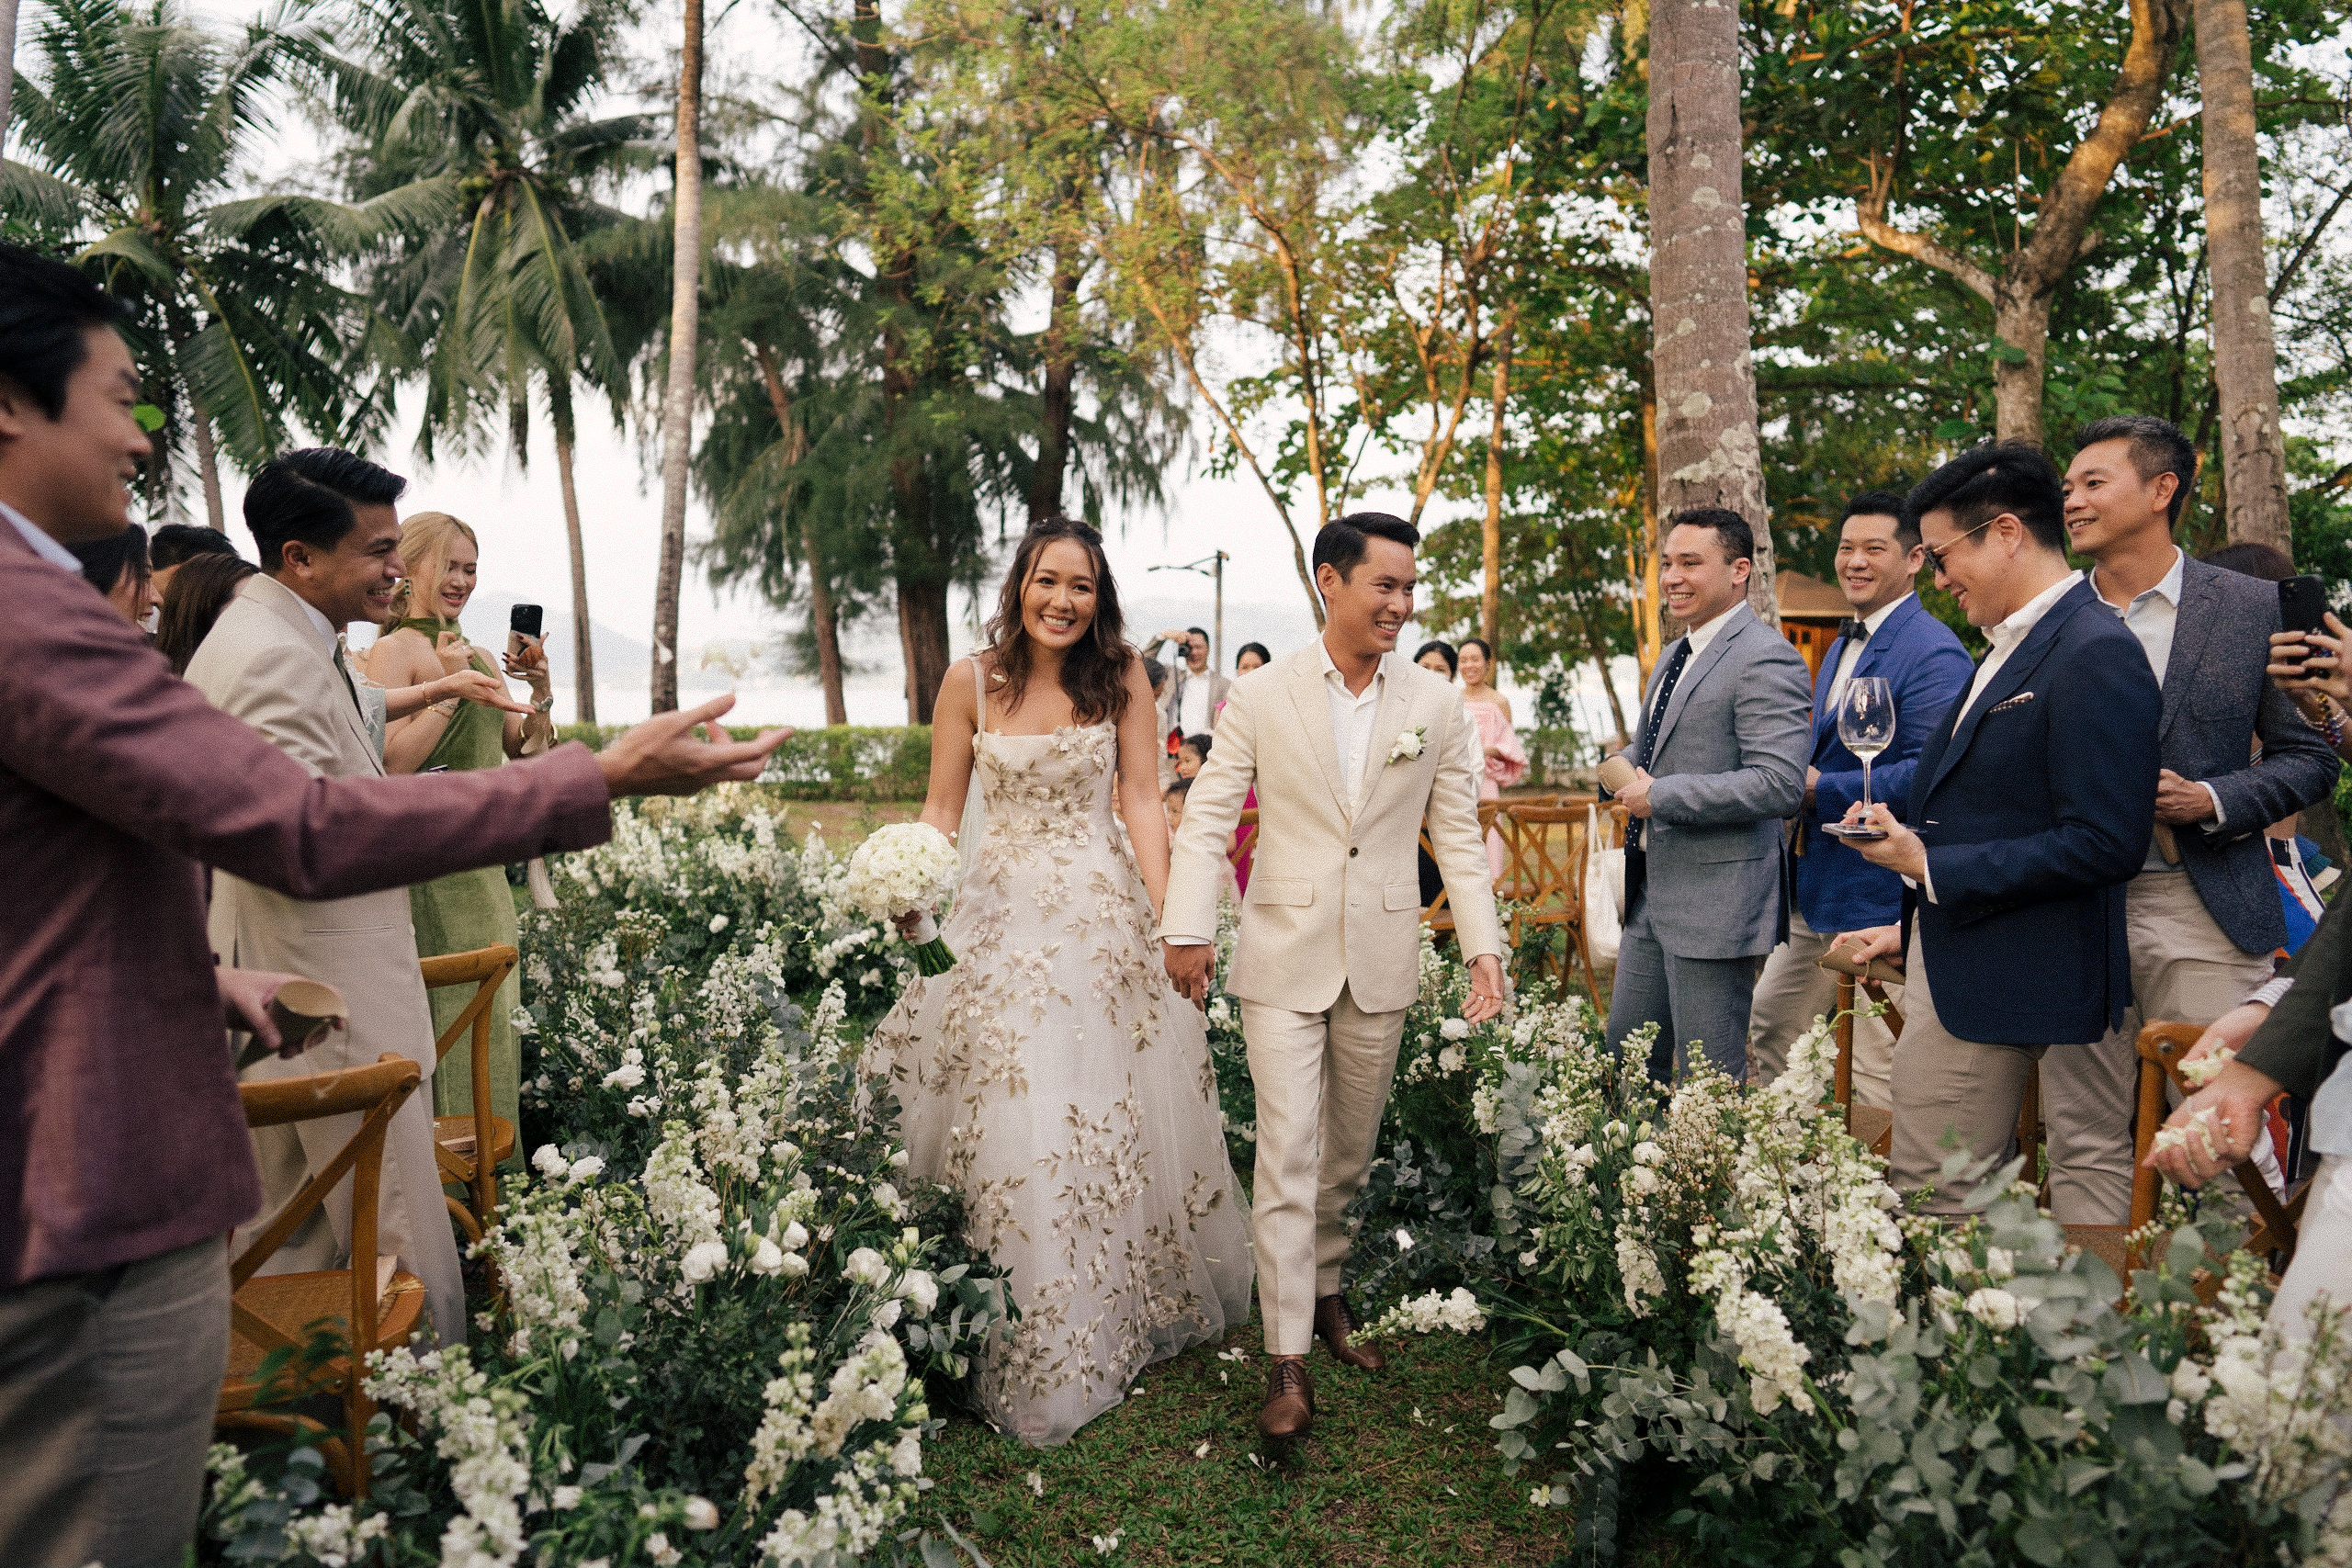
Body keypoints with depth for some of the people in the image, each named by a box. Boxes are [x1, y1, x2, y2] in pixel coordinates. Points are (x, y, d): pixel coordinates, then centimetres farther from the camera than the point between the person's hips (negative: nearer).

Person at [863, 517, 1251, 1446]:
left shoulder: (1123, 677, 0)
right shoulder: (972, 681, 0)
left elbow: (1140, 800, 0)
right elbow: (940, 811, 4)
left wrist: (1170, 916, -7)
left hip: (1104, 912, 0)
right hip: (1001, 915, 0)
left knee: (1109, 1115, 6)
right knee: (1006, 1116, 0)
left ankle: (1117, 1315, 27)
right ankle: (1023, 1343, 16)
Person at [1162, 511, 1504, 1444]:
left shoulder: (1436, 706, 3)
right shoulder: (1261, 699, -3)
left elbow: (1458, 835, 6)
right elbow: (1207, 820, -4)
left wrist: (1483, 944, -2)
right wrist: (1187, 928, -14)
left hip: (1381, 963, 3)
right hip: (1284, 960, -2)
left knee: (1349, 1152, 15)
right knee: (1288, 1155, -4)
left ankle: (1325, 1291, 37)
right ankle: (1288, 1358, 5)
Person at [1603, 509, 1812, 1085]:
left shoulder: (1765, 659, -15)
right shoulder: (1673, 656, 15)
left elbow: (1780, 783, -25)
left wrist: (1659, 796, -19)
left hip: (1714, 905, -9)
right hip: (1651, 896, 9)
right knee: (1625, 1051, 18)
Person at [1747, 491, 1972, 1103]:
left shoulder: (1933, 653, -15)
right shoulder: (1844, 646, 15)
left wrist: (1821, 789, -17)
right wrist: (1798, 784, 6)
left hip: (1882, 897, -10)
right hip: (1814, 892, 10)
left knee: (1876, 1074, 1)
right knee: (1767, 1034, 18)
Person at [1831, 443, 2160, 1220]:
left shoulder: (2097, 653, -16)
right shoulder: (2007, 649, 14)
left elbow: (2105, 843, -23)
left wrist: (1931, 868, -18)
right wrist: (1913, 926, 19)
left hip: (2023, 976, -9)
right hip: (1949, 967, 9)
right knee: (1924, 1184, 14)